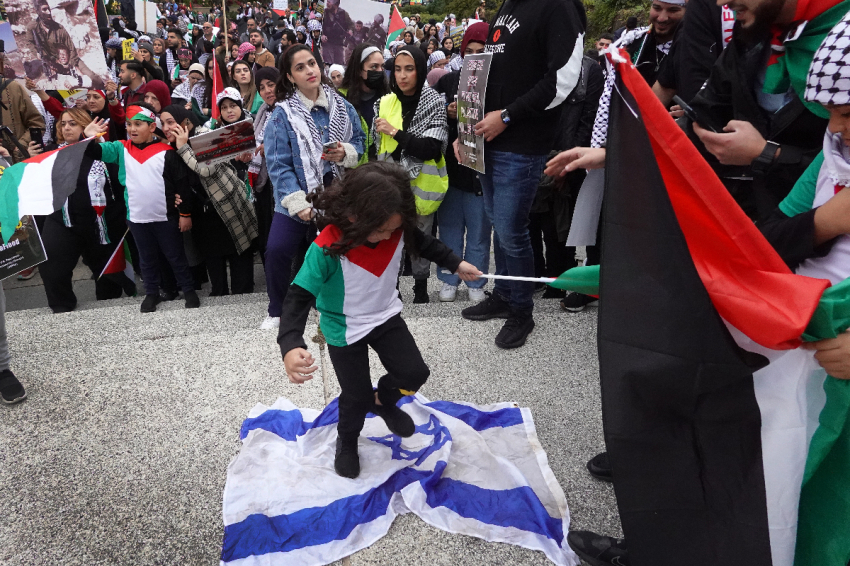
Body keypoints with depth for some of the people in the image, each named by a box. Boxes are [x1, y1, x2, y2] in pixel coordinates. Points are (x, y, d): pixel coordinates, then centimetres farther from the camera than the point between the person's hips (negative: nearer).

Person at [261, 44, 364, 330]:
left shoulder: (341, 106, 3)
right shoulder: (282, 113, -7)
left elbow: (359, 143, 10)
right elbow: (278, 163, -11)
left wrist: (345, 153, -14)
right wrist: (298, 204, -19)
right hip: (296, 199, -2)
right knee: (277, 250, -13)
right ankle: (277, 310, 9)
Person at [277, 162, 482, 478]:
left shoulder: (396, 229, -18)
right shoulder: (327, 249, -34)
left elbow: (421, 243, 5)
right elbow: (299, 297, -35)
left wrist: (455, 264, 14)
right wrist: (290, 346, -49)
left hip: (386, 316, 5)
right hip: (344, 330, -4)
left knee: (414, 373, 3)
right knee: (357, 396, 5)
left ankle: (383, 401, 39)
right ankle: (347, 441, 40)